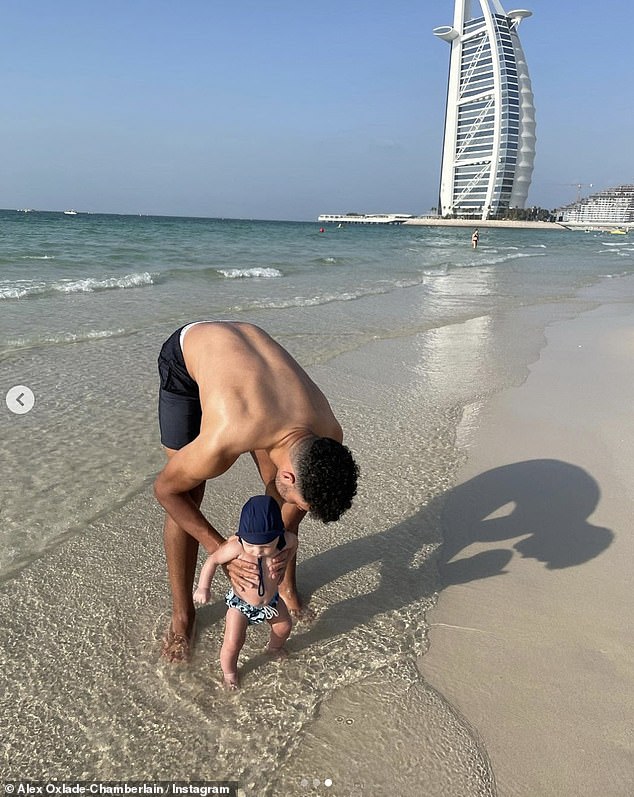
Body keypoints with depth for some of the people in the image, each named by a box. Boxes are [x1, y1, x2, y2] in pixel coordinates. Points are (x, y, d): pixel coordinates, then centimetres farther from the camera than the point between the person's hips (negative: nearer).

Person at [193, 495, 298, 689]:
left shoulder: (285, 540, -30)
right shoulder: (236, 546, -39)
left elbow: (293, 543, -3)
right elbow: (212, 560, -22)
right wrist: (203, 587, -22)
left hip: (271, 599, 4)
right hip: (240, 604, -4)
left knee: (284, 626, 24)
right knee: (233, 644, -3)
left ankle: (274, 646, 59)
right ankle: (228, 672, 30)